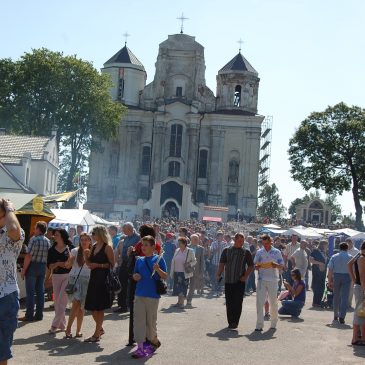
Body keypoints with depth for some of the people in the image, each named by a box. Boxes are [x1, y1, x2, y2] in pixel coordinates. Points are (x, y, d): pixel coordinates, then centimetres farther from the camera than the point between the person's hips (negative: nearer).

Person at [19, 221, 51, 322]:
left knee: (30, 292, -2)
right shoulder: (48, 241, 6)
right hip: (43, 267, 6)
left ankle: (29, 315, -2)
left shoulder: (34, 239, -14)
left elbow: (28, 256, -17)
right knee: (40, 291, 9)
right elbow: (48, 256, 8)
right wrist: (46, 268, 17)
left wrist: (23, 270, -13)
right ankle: (39, 314, 12)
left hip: (33, 266, -6)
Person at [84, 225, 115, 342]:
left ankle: (97, 334, 6)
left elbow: (112, 264, -12)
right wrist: (86, 254, -1)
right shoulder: (94, 246, 13)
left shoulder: (107, 247, -10)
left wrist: (98, 265, -18)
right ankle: (100, 329, 30)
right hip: (94, 278, 8)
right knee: (92, 307, 11)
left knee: (99, 307, -2)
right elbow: (89, 263, 16)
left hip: (103, 279, -8)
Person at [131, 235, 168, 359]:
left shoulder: (158, 259, -4)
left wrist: (158, 269, -24)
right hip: (139, 295, 4)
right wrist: (135, 276, -4)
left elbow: (165, 277, -6)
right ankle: (140, 347, -1)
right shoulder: (139, 260, 10)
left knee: (150, 321, 6)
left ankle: (153, 340, 30)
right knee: (138, 320, -2)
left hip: (153, 295, -4)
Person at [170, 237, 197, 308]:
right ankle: (179, 302, 19)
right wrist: (172, 272, 8)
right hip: (176, 272, 5)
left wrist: (189, 264, -19)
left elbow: (194, 261, 2)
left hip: (185, 273, -5)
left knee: (183, 288, -5)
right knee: (177, 287, 8)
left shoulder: (190, 251, -5)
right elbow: (173, 261, 12)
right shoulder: (177, 250, 9)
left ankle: (181, 303, 1)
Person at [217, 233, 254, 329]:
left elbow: (251, 266, 7)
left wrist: (245, 276, -6)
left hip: (240, 281, -1)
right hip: (228, 280, 2)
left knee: (238, 302, -4)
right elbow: (222, 264, 6)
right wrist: (218, 275, -7)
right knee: (229, 302, 6)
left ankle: (235, 322, 1)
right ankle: (230, 321, 16)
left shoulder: (246, 252, 4)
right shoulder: (227, 250, 6)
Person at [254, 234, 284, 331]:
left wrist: (276, 265, -17)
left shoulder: (277, 252, 4)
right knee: (259, 302, -6)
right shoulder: (259, 252, 8)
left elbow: (282, 266, 5)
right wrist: (256, 267, -11)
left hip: (273, 280, -1)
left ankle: (274, 323, 22)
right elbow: (255, 266, 12)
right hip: (261, 280, 1)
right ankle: (259, 325, -3)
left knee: (273, 302, 6)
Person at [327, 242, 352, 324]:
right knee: (344, 297, -1)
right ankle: (341, 317, -11)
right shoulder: (350, 258, -4)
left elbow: (330, 270, -4)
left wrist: (330, 281, 0)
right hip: (347, 276, -2)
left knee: (336, 296, 16)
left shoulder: (334, 257, 0)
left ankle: (336, 316, 27)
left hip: (336, 276, 2)